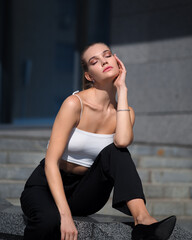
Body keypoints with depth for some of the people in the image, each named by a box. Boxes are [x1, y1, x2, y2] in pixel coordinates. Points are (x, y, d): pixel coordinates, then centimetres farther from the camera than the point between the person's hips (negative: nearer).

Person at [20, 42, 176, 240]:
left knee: (115, 152, -26)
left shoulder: (123, 111, -1)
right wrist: (65, 215, -32)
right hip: (47, 186, -4)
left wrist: (121, 89, -17)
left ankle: (142, 219, -38)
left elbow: (123, 141, -27)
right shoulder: (75, 104, -16)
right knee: (49, 220, -40)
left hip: (84, 194, 4)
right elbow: (51, 162, -21)